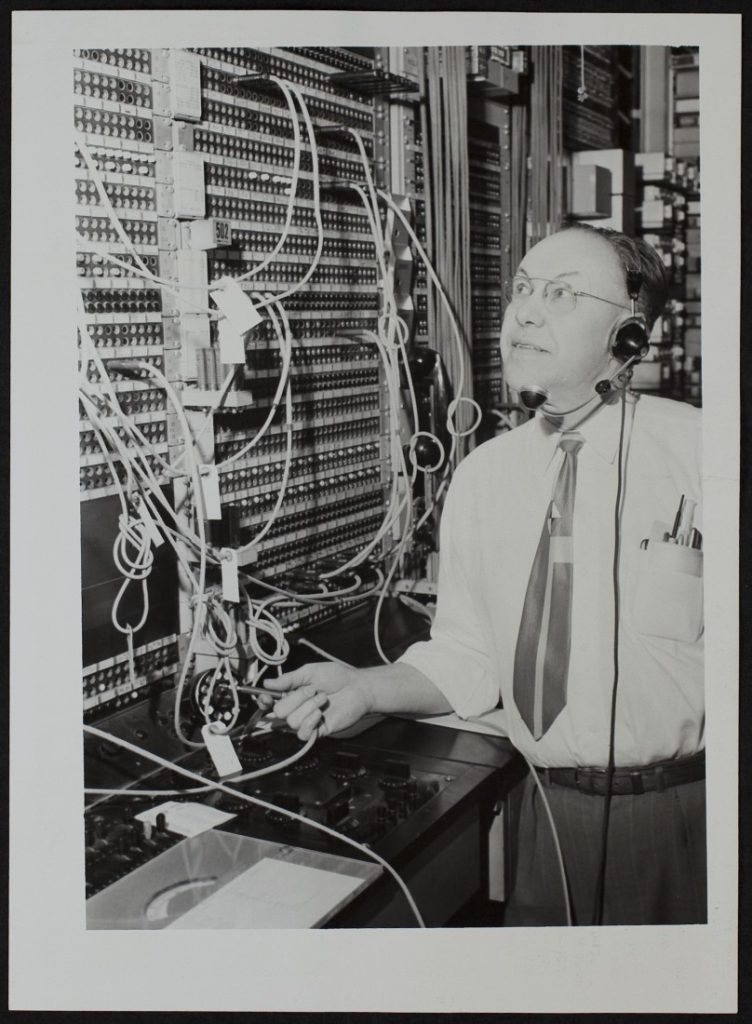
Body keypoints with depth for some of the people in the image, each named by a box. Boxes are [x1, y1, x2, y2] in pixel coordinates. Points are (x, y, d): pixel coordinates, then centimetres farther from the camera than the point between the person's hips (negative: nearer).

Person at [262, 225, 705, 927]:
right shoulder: (481, 476, 1)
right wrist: (364, 688, -10)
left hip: (676, 814, -3)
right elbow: (466, 658, 4)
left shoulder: (694, 450, -11)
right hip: (548, 809, 3)